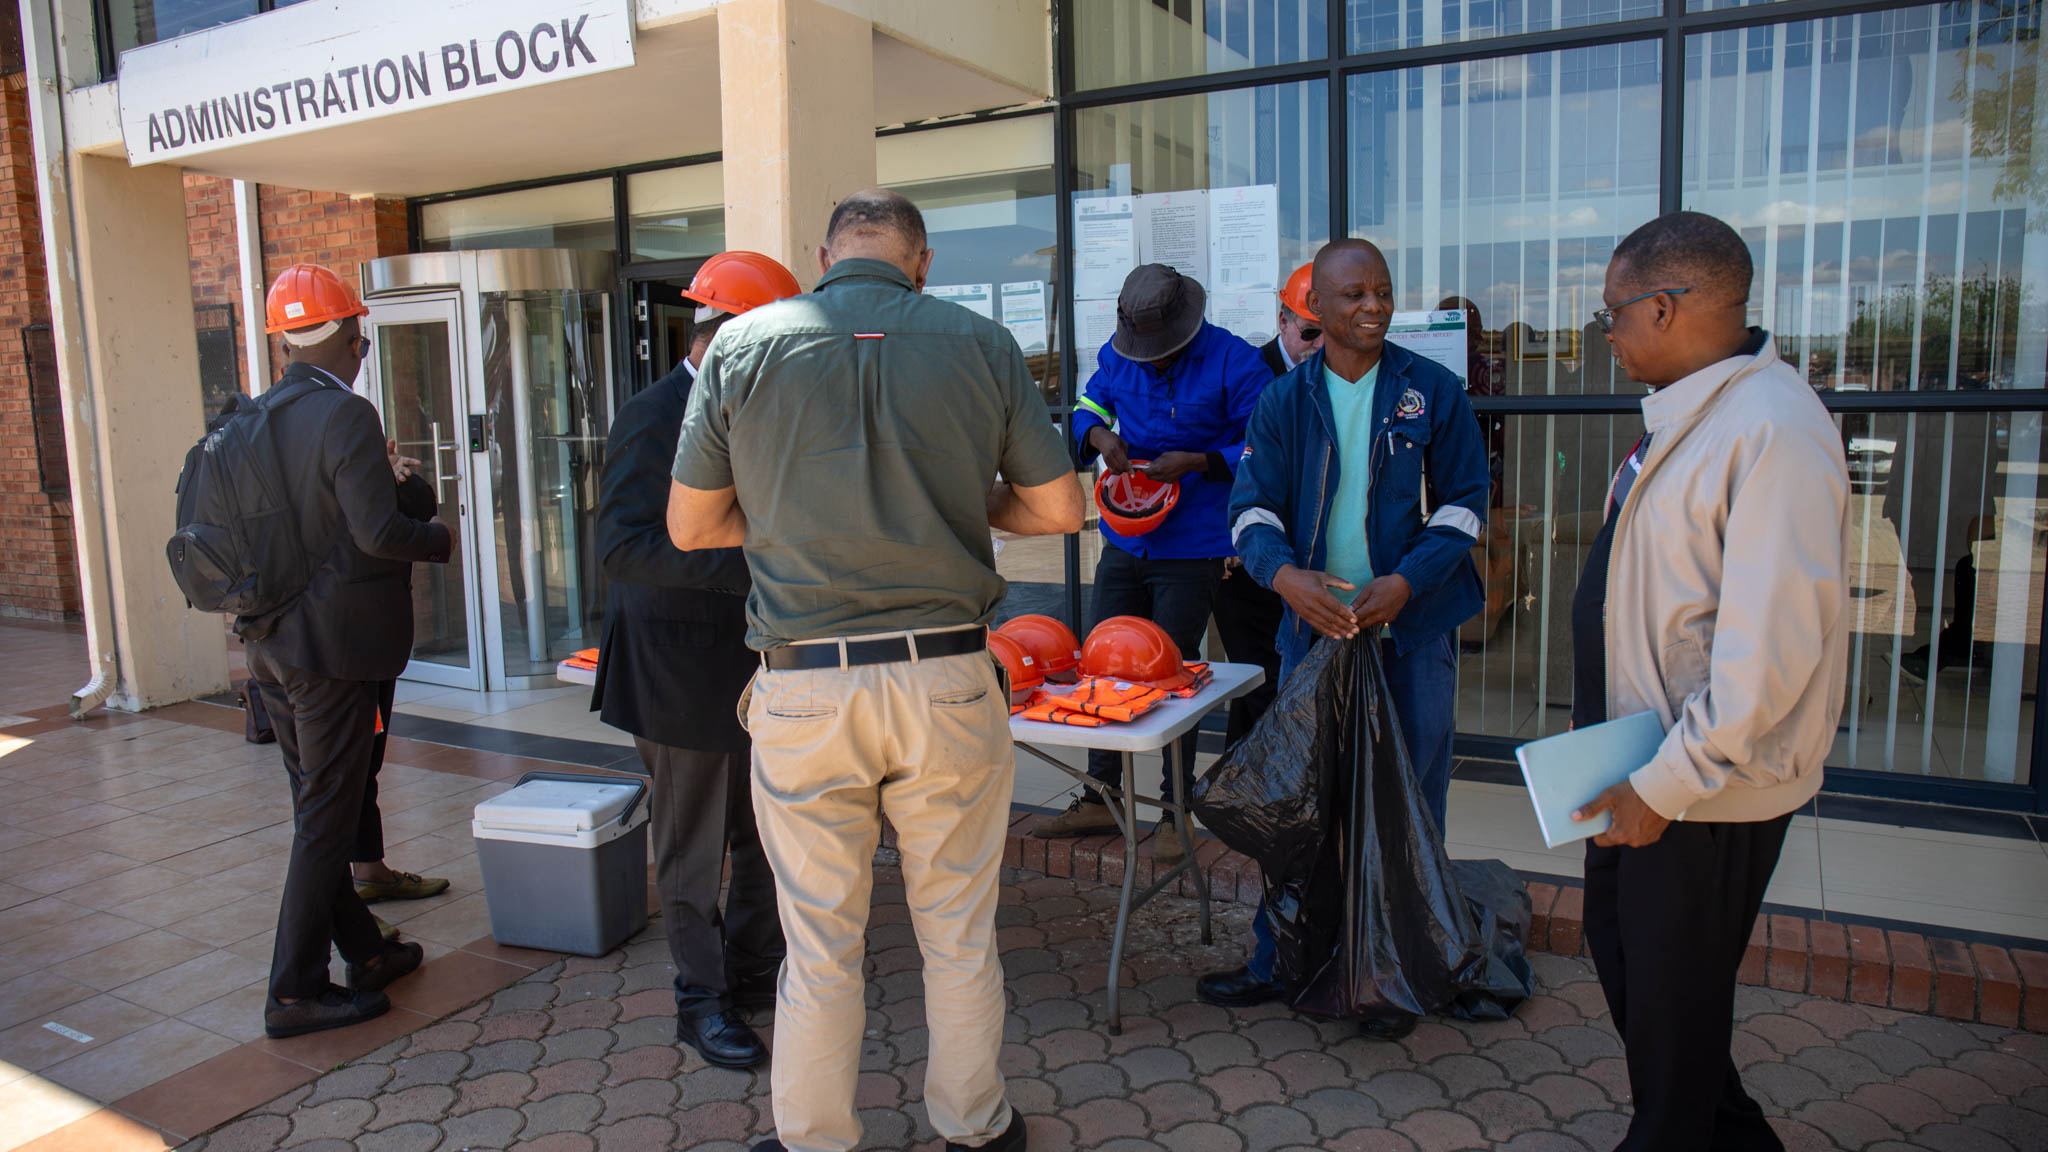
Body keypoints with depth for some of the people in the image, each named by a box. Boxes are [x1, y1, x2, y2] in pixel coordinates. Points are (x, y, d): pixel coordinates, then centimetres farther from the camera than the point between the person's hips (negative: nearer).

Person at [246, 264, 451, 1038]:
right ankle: (294, 993, 10)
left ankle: (364, 952, 30)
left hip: (273, 643, 9)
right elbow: (378, 531, -24)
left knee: (317, 808, 16)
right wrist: (439, 538, -5)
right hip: (333, 645, -8)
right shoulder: (345, 416, -16)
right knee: (326, 818, 1)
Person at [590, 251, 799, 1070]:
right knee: (693, 852, 7)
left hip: (754, 663, 8)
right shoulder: (653, 419, -16)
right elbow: (623, 548, -27)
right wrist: (748, 563, -34)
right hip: (683, 671, -8)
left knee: (766, 835, 17)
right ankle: (703, 1002, 24)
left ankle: (752, 971, 35)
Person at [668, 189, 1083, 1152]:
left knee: (819, 942, 13)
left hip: (803, 688, 0)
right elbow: (1059, 508, 4)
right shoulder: (981, 343, 0)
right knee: (959, 931, 17)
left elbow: (690, 525, 5)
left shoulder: (743, 345, 1)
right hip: (948, 681, 1)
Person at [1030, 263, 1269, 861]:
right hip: (1123, 542, 6)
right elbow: (1088, 407, 19)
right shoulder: (1116, 355, 4)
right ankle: (1100, 799, 24)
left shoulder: (1234, 362, -11)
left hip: (1192, 548, -5)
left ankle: (1175, 811, 16)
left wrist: (1197, 462, -22)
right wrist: (1100, 436, -5)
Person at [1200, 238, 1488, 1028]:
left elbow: (1465, 500, 1)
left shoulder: (1433, 391, 1)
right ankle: (1279, 962, 24)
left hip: (1411, 627, -1)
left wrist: (1406, 583, -15)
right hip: (1312, 623, 1)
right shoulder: (1284, 401, 5)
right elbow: (1252, 506, 0)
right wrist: (1288, 576, -21)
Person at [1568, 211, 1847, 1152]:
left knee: (1672, 993, 7)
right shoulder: (1683, 416, 9)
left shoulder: (1773, 429, -23)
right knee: (1617, 943, 22)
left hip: (1707, 789, -10)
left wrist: (1669, 782, -24)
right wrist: (1608, 733, 16)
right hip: (1643, 764, 10)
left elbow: (1773, 643, -28)